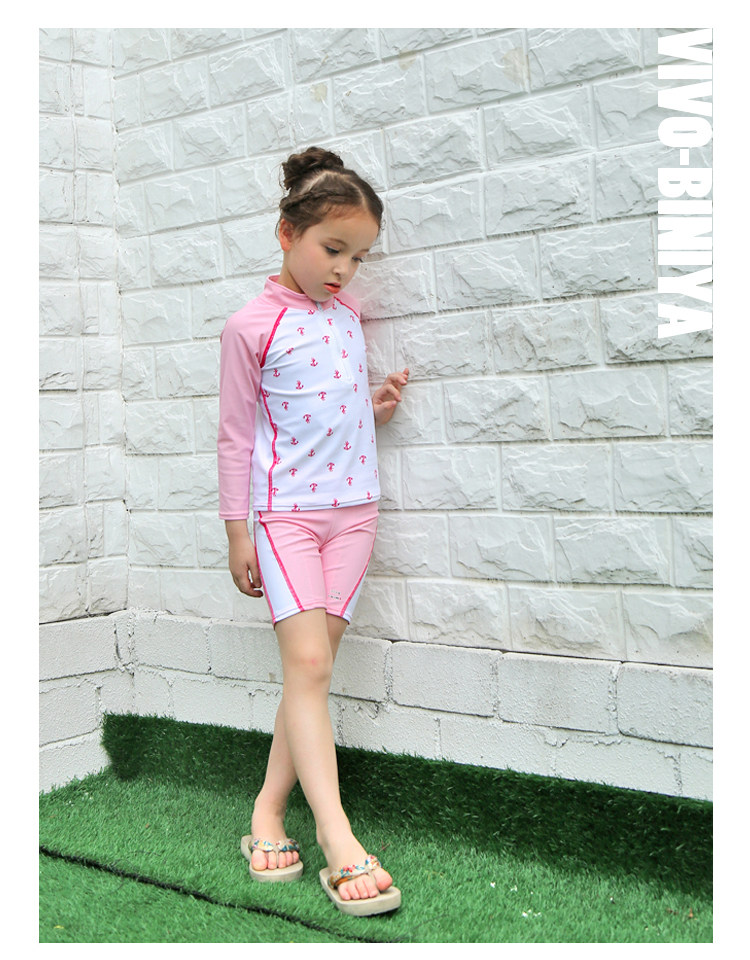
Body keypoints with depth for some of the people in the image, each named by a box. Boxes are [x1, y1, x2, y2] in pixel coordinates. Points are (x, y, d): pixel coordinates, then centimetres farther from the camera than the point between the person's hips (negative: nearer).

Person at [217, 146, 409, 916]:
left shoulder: (348, 311, 10)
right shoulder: (252, 326, -6)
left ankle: (268, 811, 12)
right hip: (285, 511, -5)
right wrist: (236, 533, -2)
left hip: (353, 507, 5)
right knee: (307, 662, -14)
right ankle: (339, 843, -15)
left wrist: (377, 406, 3)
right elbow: (236, 433, -2)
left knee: (313, 664, 3)